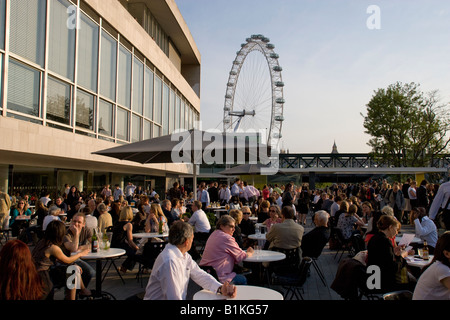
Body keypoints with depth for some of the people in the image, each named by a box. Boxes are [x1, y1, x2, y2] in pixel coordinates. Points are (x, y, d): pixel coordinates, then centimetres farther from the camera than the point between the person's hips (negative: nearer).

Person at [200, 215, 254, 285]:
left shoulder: (214, 234, 12)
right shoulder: (226, 238, -17)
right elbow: (240, 257, -7)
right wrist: (249, 253, 11)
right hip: (218, 277, -10)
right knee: (243, 280, 12)